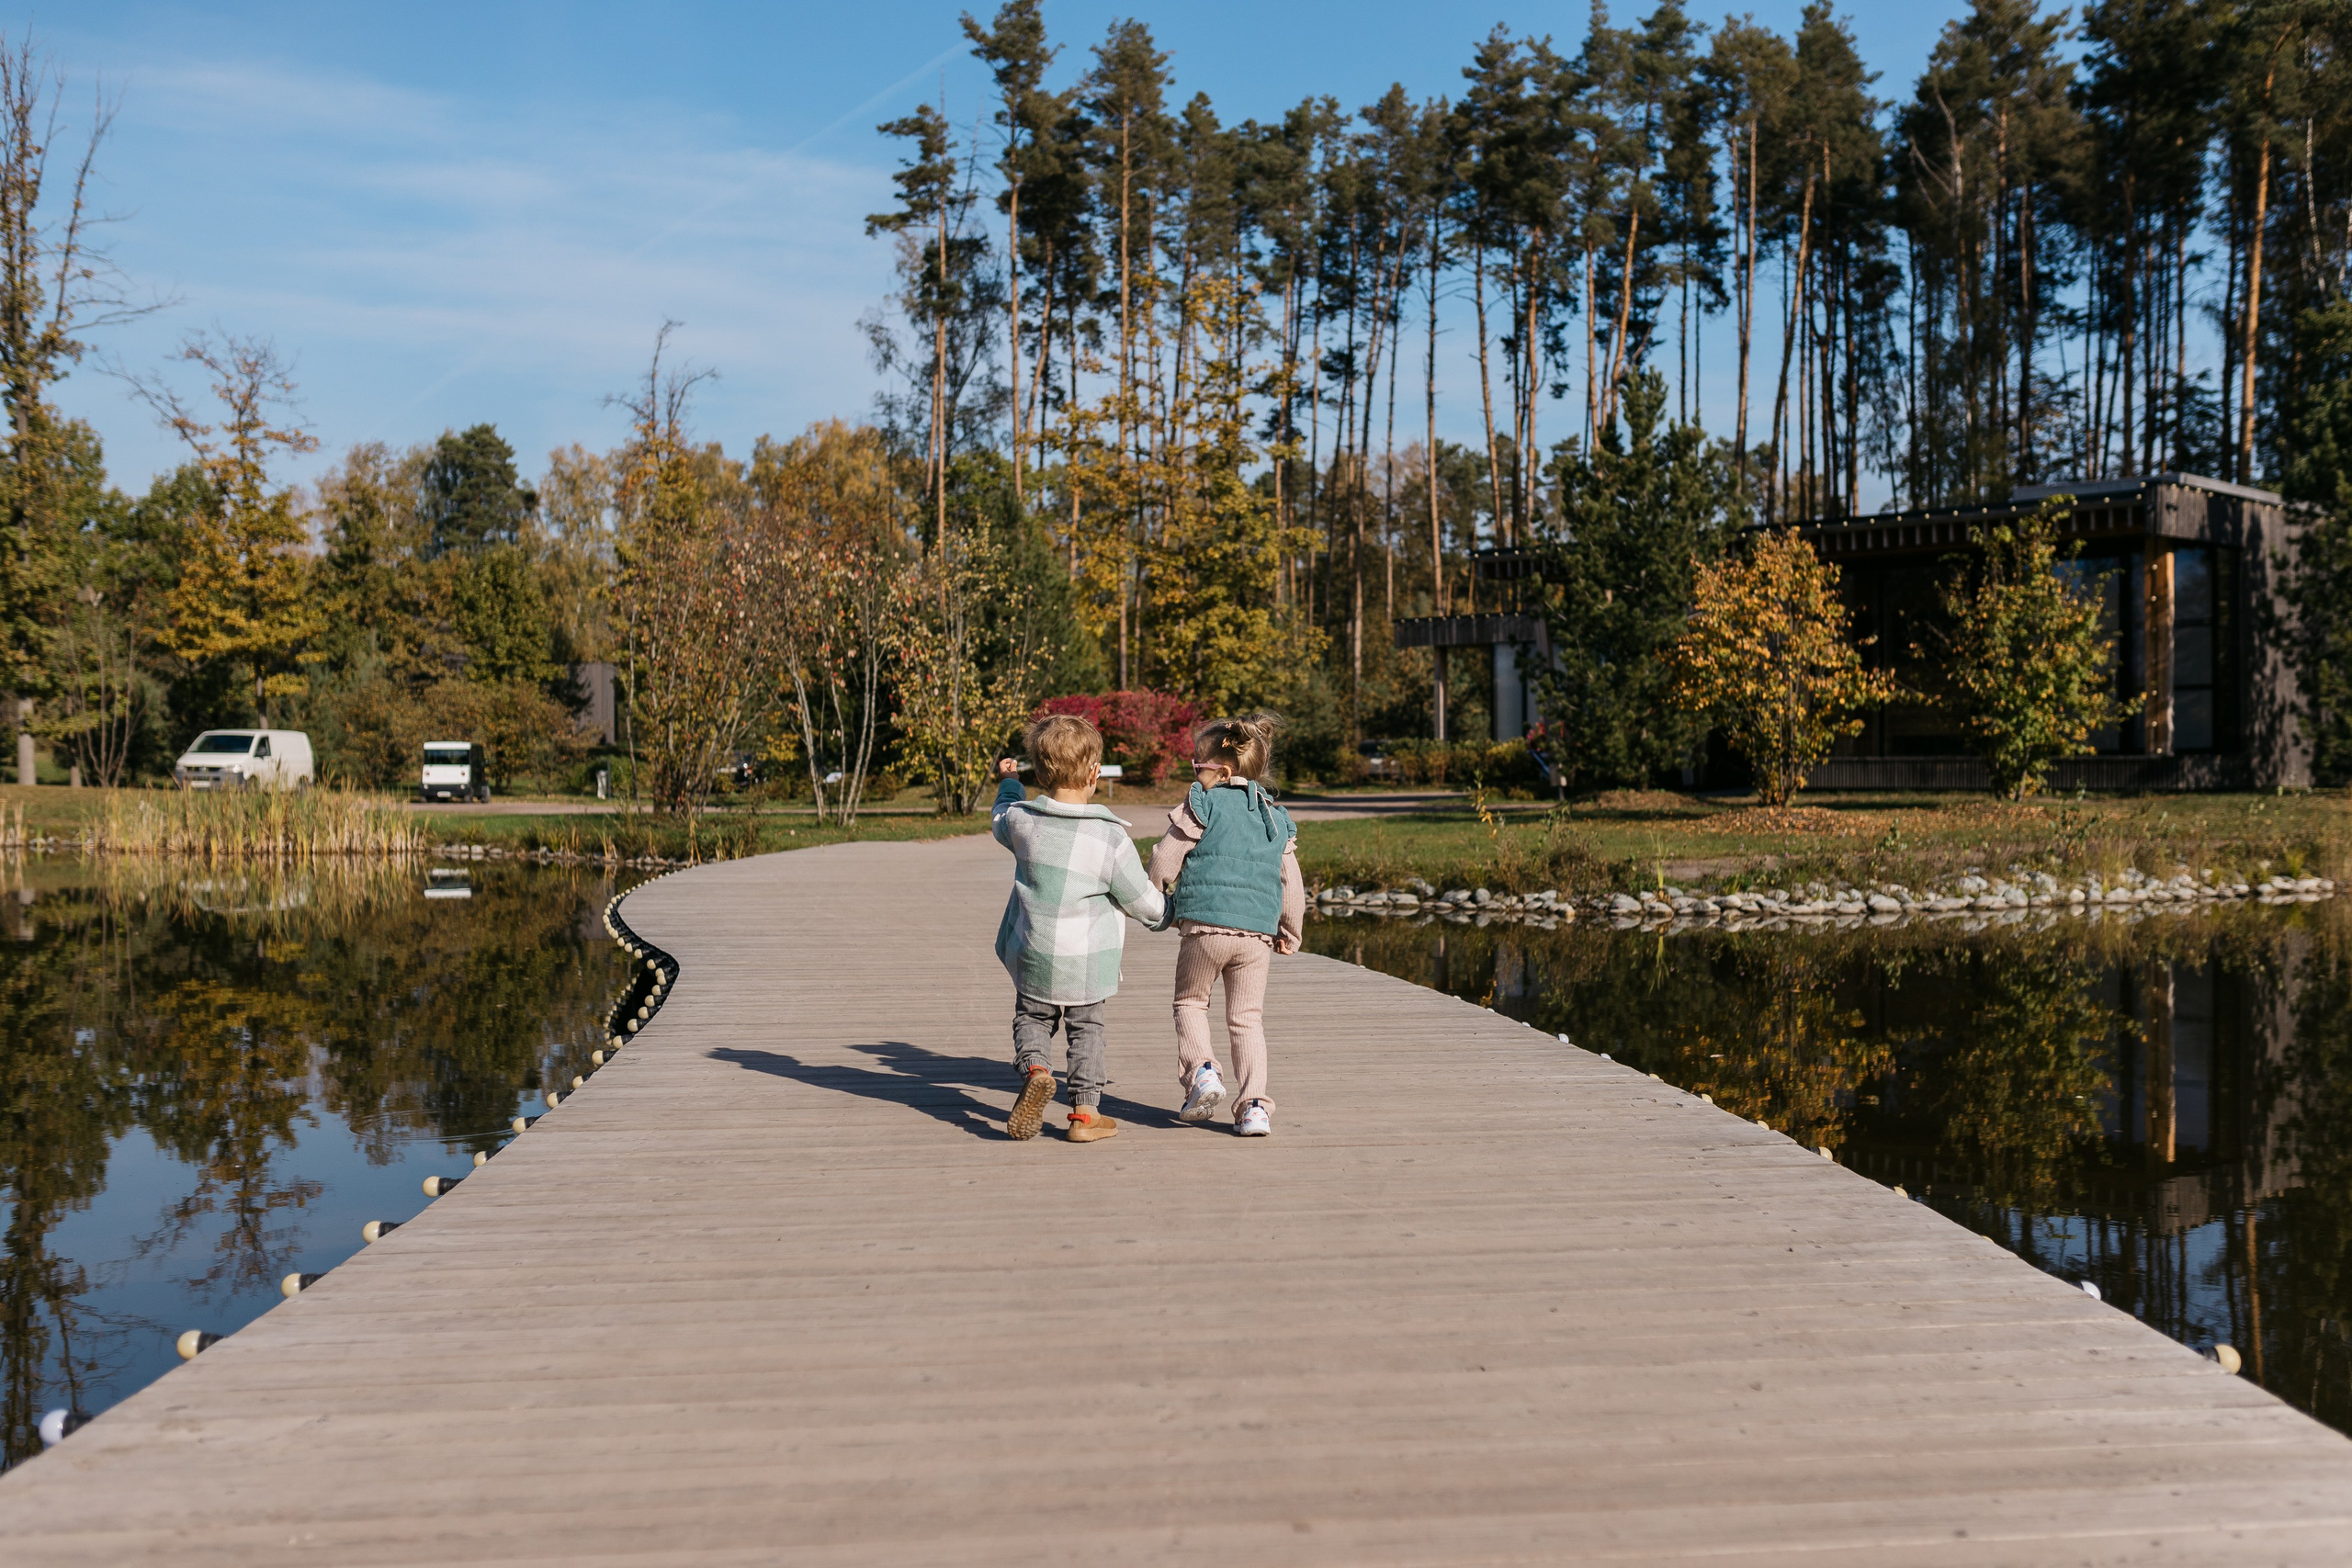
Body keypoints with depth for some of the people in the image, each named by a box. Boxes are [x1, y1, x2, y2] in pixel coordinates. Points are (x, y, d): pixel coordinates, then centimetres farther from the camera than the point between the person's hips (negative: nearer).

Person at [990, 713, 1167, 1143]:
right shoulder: (1112, 839, -16)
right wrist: (1166, 913, 18)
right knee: (1085, 1029, 16)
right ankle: (1085, 1111, 15)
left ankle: (1034, 1068, -7)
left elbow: (1001, 820, 19)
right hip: (1088, 963, -1)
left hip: (1033, 958, 1)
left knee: (1031, 1017, 21)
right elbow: (1145, 903, -6)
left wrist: (1009, 784, 39)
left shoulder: (1021, 820, -8)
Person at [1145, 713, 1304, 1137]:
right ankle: (1255, 1106, 0)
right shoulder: (1277, 819, 15)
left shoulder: (1202, 805, -2)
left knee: (1190, 1002, 18)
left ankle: (1201, 1068, -4)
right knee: (1247, 1019, 10)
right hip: (1259, 934, 4)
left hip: (1205, 925, -4)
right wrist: (1291, 932, 28)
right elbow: (1291, 884, 16)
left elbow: (1165, 859, -2)